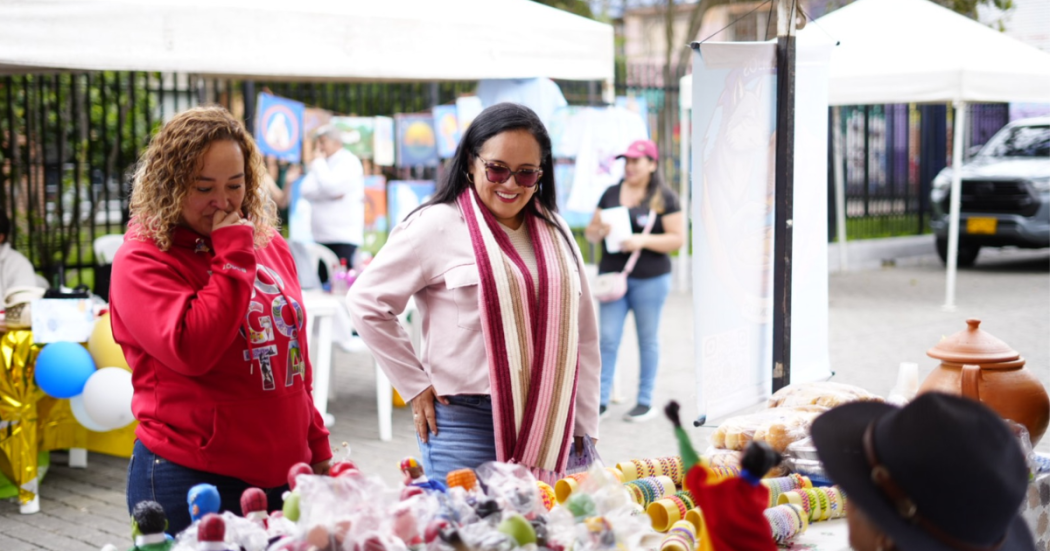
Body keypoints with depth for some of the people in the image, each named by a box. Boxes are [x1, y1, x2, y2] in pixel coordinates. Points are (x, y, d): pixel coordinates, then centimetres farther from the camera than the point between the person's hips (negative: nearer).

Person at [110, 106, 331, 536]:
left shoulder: (270, 246, 9)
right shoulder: (141, 260, -8)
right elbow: (192, 350, -23)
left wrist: (318, 450, 19)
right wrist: (233, 257, -16)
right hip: (191, 480, -5)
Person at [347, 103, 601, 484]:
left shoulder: (555, 232, 11)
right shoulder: (438, 225, -5)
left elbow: (583, 334, 14)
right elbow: (366, 302, -4)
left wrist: (584, 428, 11)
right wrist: (416, 386, -5)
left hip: (547, 432, 5)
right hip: (467, 424, -5)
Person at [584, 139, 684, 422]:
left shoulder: (664, 198, -1)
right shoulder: (611, 193, 11)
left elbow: (677, 238, -7)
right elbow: (590, 231, 14)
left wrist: (642, 241, -18)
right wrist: (598, 231, -9)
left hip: (650, 279, -3)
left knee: (648, 338, 6)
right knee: (608, 338, 0)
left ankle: (646, 401, 14)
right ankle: (601, 399, 3)